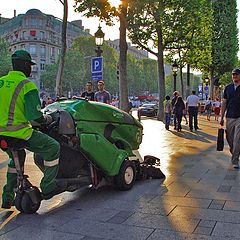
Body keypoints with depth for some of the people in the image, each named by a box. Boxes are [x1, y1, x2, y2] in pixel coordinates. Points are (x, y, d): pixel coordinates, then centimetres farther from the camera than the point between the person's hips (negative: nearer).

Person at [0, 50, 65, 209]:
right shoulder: (27, 85, -14)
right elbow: (35, 117, -19)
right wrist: (46, 119, 1)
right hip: (21, 133, -7)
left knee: (16, 157, 32)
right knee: (53, 148, 6)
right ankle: (48, 187, 10)